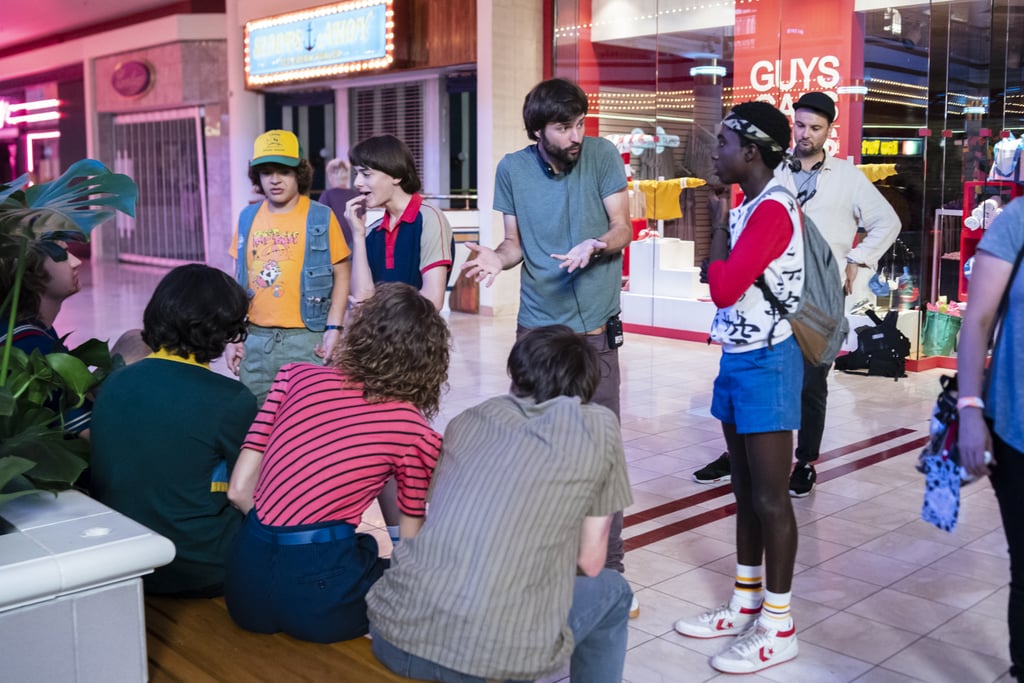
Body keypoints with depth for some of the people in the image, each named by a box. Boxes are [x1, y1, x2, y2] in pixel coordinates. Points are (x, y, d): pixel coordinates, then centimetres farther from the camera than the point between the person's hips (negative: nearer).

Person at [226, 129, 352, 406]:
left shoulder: (321, 218, -4)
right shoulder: (248, 218, 8)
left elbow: (342, 274, -2)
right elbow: (240, 280, 13)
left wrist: (334, 328, -11)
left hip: (305, 339, -4)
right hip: (255, 340, 4)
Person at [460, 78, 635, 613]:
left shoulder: (602, 156, -3)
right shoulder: (512, 169, 2)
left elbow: (622, 228, -2)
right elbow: (517, 241, 9)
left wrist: (596, 245, -24)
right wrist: (497, 256, -14)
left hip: (594, 326, -1)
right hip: (537, 326, 2)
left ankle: (609, 569, 13)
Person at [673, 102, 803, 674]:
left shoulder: (774, 209, -18)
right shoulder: (751, 209, 12)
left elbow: (723, 288, -25)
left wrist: (719, 223, -13)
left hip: (766, 364, -10)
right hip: (739, 359, 10)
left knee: (771, 497, -1)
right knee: (746, 492, 15)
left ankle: (778, 626, 11)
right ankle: (746, 606, 27)